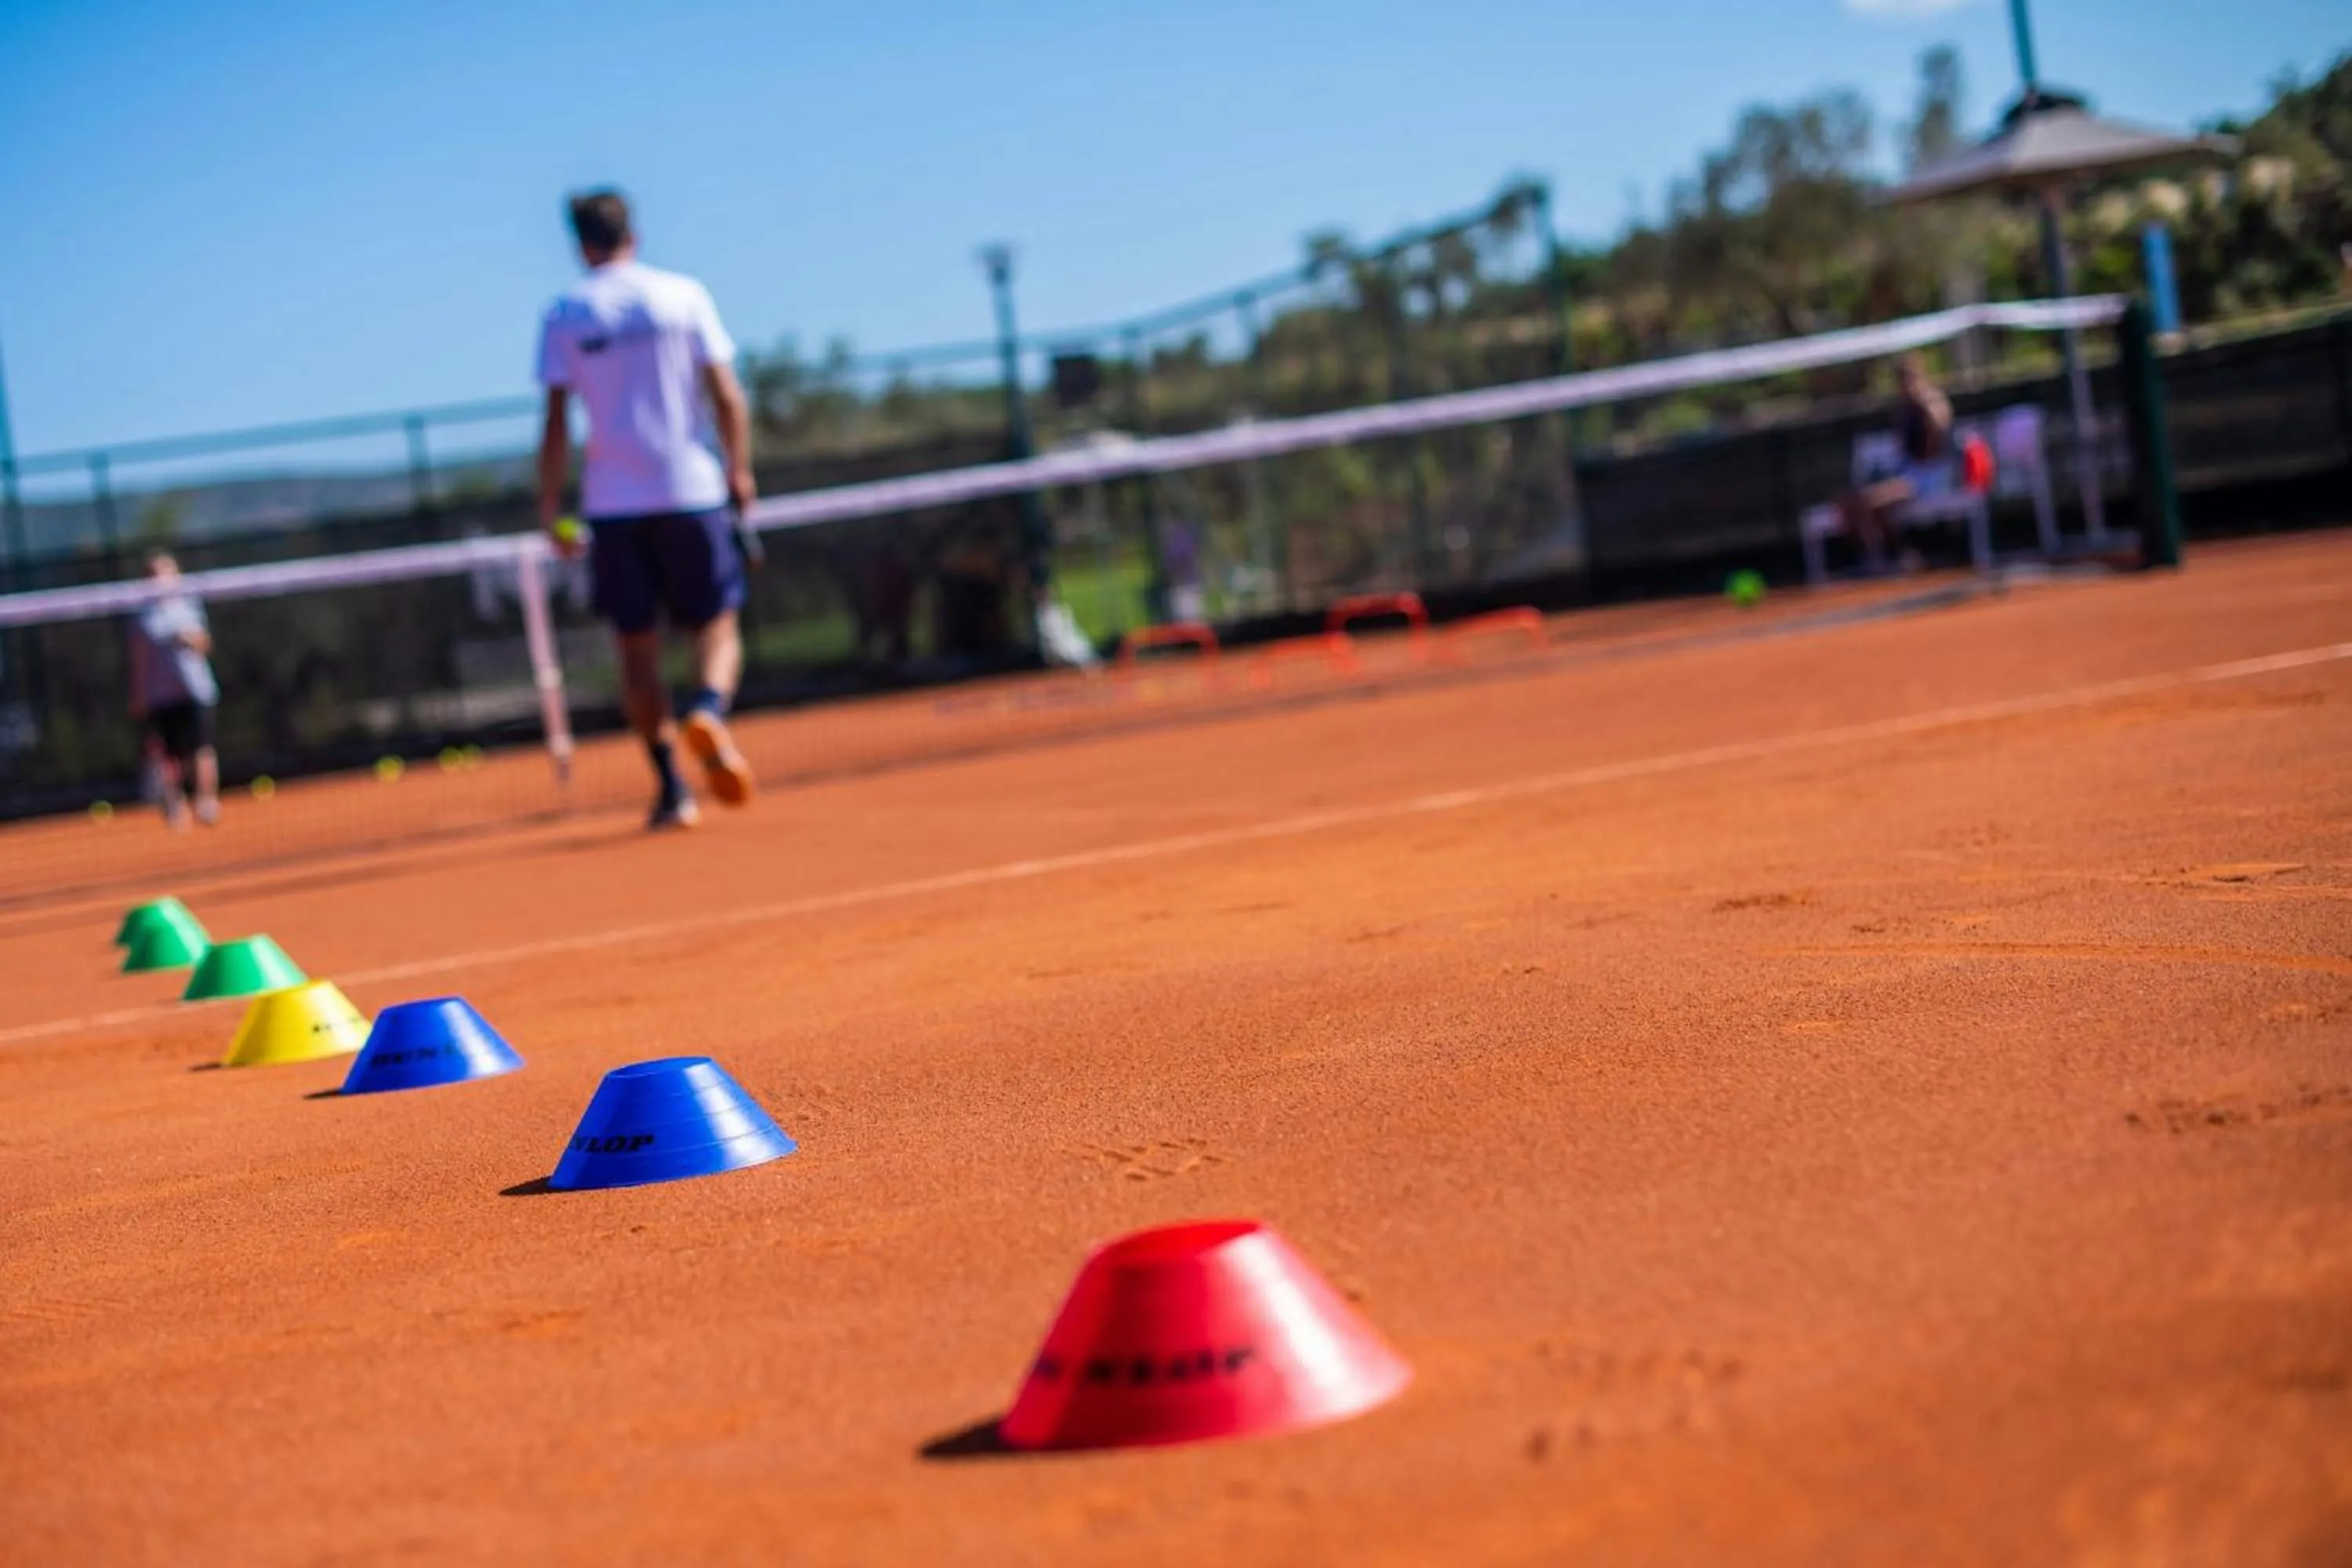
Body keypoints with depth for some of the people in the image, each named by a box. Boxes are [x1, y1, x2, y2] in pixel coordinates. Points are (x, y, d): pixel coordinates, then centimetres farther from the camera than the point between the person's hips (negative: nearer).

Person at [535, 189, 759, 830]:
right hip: (691, 490, 0)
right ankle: (708, 710, -25)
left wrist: (550, 510, 1)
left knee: (637, 644, 8)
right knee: (716, 626, 7)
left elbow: (557, 422, -2)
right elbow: (727, 396, -1)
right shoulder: (684, 294, 2)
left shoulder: (564, 314, 2)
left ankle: (671, 785, 3)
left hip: (612, 504, 0)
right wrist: (739, 469, 10)